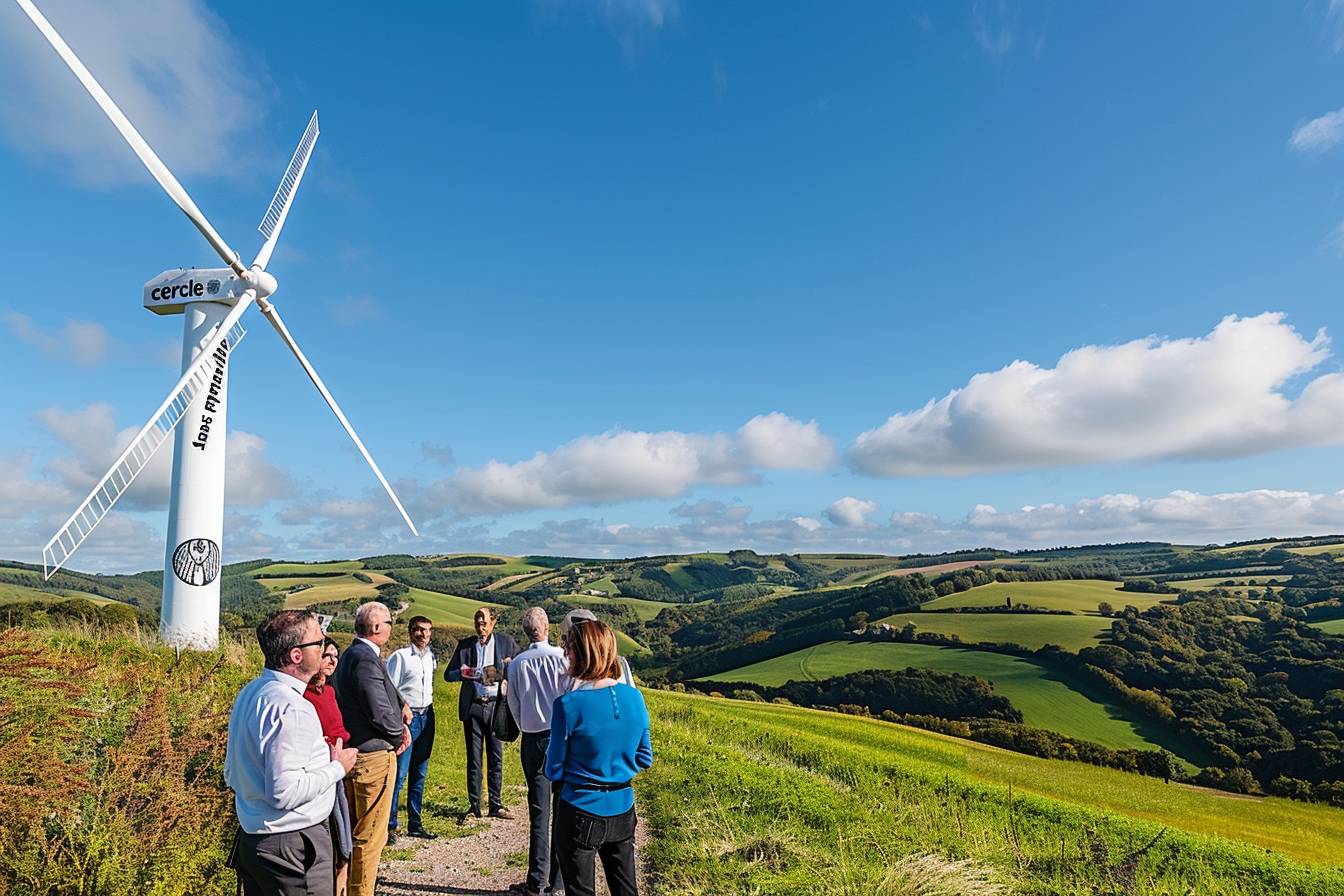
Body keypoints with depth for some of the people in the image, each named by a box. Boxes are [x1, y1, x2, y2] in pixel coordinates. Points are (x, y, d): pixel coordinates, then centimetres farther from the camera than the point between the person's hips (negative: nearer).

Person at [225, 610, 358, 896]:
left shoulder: (250, 692, 6)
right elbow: (284, 792, -28)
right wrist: (337, 767, -15)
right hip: (294, 847, -9)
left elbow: (232, 777, 16)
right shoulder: (292, 708, -25)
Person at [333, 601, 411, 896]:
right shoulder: (366, 659, -23)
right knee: (370, 835, 3)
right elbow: (380, 713, -25)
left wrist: (400, 710, 0)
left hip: (356, 752, 11)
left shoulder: (353, 654, 10)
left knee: (356, 828, 24)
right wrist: (400, 733, -7)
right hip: (373, 756, -11)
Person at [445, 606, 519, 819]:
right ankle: (474, 807, 16)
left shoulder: (506, 643, 2)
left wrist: (509, 666, -13)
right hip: (472, 707, 1)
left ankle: (496, 805, 16)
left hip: (495, 706, 0)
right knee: (473, 759, 6)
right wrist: (463, 673, -16)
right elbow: (448, 674, 5)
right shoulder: (465, 644, 5)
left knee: (496, 758, 6)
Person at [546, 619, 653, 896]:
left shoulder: (568, 705, -21)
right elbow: (644, 759, 4)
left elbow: (555, 771, -11)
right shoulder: (635, 697, -7)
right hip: (622, 810, 5)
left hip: (581, 813, -5)